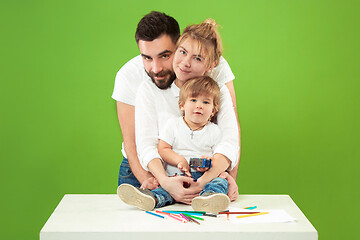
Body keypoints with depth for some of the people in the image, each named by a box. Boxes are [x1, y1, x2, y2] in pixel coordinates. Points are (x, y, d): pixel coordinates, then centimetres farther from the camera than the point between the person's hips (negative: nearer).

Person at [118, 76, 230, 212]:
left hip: (205, 176, 0)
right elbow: (162, 149, 3)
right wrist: (179, 160, -15)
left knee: (221, 181, -30)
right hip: (176, 175, 1)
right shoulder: (173, 124, 9)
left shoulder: (215, 131, 10)